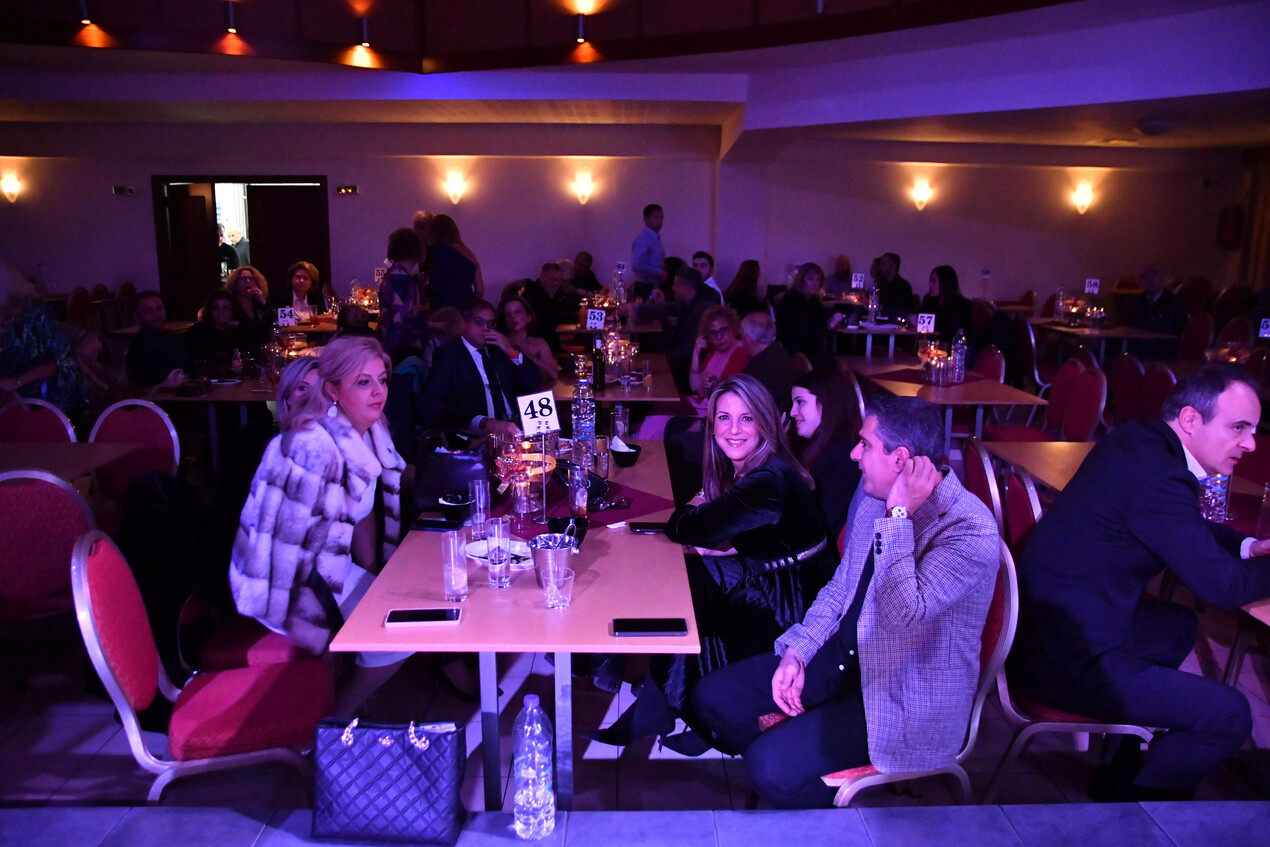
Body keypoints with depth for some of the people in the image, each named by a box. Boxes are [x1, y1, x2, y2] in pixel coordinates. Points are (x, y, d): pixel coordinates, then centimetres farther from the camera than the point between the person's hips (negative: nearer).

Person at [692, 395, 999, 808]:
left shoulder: (969, 530, -24)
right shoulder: (875, 500, 2)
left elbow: (902, 614, -36)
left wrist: (899, 517, -30)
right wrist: (796, 650, 0)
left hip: (903, 698, -7)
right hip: (845, 655, 8)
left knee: (771, 767, -22)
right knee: (712, 696, 0)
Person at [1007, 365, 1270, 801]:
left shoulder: (1137, 439, 6)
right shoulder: (1159, 477, -24)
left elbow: (1191, 527, 25)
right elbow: (1223, 587, -16)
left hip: (1044, 624, 11)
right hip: (1069, 660, -11)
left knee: (1179, 626, 31)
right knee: (1229, 716, -5)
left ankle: (1120, 771, 41)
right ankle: (1134, 794, 18)